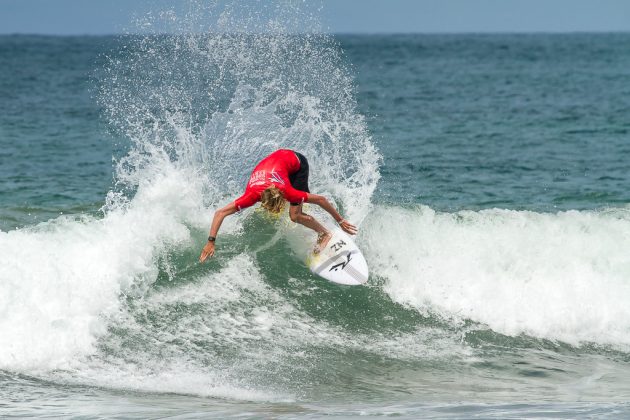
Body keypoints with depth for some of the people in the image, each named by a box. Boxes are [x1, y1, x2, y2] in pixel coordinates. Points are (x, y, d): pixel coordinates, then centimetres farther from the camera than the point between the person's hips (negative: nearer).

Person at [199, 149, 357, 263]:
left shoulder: (287, 192, -39)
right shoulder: (252, 195, -37)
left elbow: (321, 199, -29)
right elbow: (220, 213, -38)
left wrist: (340, 221, -20)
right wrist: (211, 242, -43)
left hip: (296, 162, -3)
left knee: (295, 216, -17)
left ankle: (324, 234, 5)